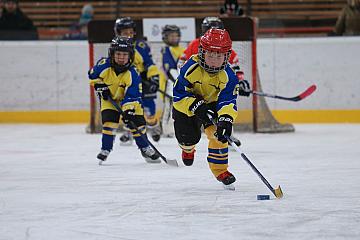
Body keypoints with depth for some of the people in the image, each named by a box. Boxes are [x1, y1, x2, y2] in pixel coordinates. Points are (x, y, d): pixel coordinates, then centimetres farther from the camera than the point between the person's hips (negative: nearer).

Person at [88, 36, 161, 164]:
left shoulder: (132, 74, -29)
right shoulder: (104, 65, -24)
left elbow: (132, 96, -30)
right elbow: (92, 74, -2)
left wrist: (129, 110, -40)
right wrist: (100, 86, -13)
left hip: (127, 98, -1)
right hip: (109, 98, 1)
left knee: (137, 123, -2)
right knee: (109, 122, -16)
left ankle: (145, 149, 16)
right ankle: (105, 150, -4)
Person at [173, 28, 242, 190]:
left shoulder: (228, 76, -25)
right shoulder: (190, 68, -30)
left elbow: (228, 101, -31)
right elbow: (179, 93, -26)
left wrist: (226, 120, -48)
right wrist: (196, 106, -38)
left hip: (212, 104, 1)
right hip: (186, 104, -1)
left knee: (219, 133, -19)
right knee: (188, 136, -9)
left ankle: (219, 168, 1)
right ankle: (187, 148, 34)